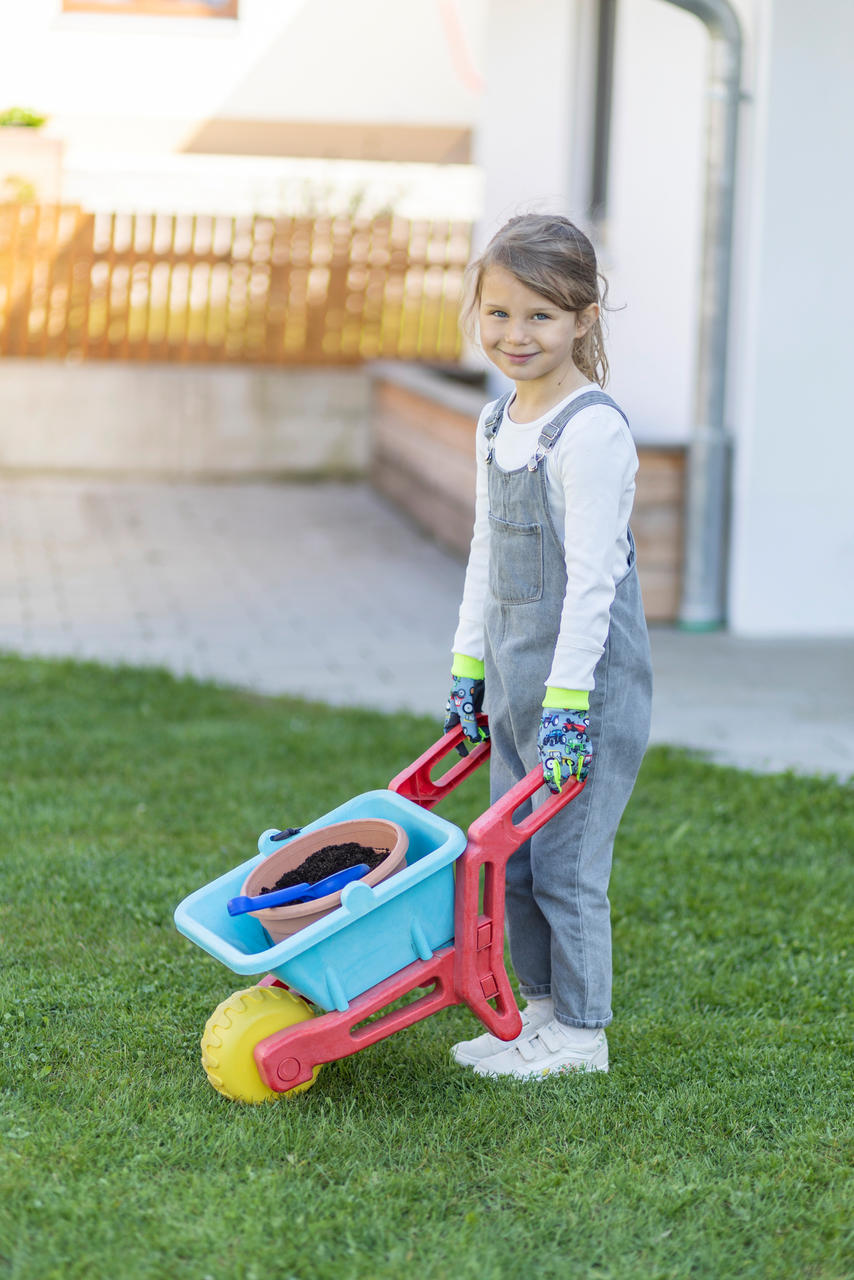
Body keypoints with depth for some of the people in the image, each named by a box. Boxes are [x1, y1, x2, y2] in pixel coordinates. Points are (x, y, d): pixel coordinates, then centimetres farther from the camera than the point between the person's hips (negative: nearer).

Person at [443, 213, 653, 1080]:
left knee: (567, 860, -2)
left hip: (586, 675, -8)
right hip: (513, 668, 9)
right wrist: (468, 665, 17)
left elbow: (591, 578, -20)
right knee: (512, 857, 14)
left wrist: (567, 701, -21)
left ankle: (580, 1032, 12)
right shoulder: (497, 423, 9)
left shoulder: (592, 431, -17)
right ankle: (539, 1010, 28)